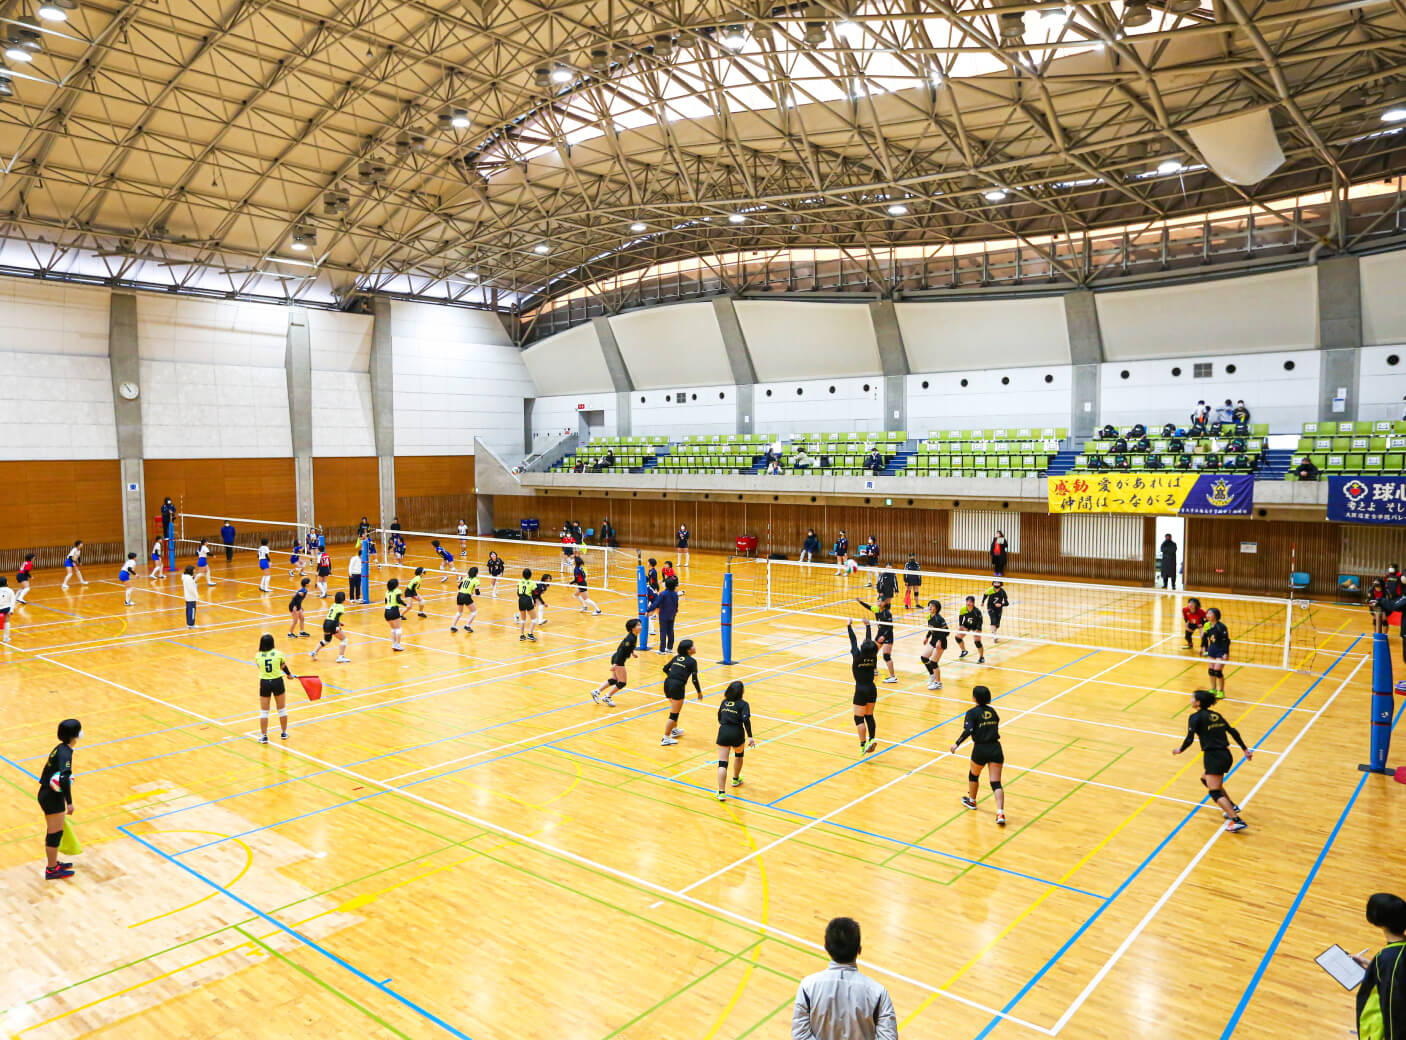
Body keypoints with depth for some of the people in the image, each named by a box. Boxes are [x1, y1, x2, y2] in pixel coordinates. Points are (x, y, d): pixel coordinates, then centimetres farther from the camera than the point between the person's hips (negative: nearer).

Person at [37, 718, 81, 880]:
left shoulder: (59, 749, 7)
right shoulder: (65, 752, -22)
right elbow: (63, 778, -32)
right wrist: (69, 803, -29)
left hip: (46, 794, 9)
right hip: (53, 798, -9)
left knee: (52, 832, 22)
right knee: (55, 833, 4)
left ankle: (53, 863, 37)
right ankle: (52, 870, 17)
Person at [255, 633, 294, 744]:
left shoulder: (257, 656, -5)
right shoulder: (279, 654, -7)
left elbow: (259, 667, 11)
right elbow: (283, 666, 8)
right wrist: (289, 674, 27)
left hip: (264, 683, 1)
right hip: (277, 682, 0)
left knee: (264, 711, 11)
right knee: (282, 709, 16)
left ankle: (264, 736, 13)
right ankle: (284, 733, 27)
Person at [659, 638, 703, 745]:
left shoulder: (677, 657, 15)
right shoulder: (692, 661, -3)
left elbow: (665, 669, 17)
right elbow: (694, 679, -5)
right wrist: (699, 692, 7)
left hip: (667, 683, 7)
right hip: (677, 687, -7)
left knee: (675, 709, 29)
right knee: (674, 714, 1)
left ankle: (675, 730, 44)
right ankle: (665, 738, 3)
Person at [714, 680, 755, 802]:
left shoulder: (724, 702, 12)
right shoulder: (743, 704, -1)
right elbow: (746, 720, -14)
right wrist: (750, 737, -15)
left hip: (723, 732, 2)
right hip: (737, 733, -2)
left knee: (722, 763, -1)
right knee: (739, 754, 30)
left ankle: (721, 792, -11)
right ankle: (736, 779, 47)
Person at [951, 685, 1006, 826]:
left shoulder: (972, 712, -7)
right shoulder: (992, 711, 9)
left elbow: (968, 731, -18)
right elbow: (996, 725, 16)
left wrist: (957, 744, -14)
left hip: (981, 749, -3)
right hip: (995, 748, 3)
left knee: (973, 775, 25)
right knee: (996, 783, 2)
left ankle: (971, 801, 45)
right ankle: (1000, 813, -13)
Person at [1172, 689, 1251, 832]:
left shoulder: (1196, 717, -7)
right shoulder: (1216, 715, 13)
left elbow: (1189, 739, -12)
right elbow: (1233, 732, 13)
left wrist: (1180, 750, 5)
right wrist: (1245, 749, 18)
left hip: (1213, 756, -8)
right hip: (1226, 755, 8)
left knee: (1215, 792, -5)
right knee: (1206, 779, 27)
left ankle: (1237, 820, -15)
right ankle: (1231, 806, 25)